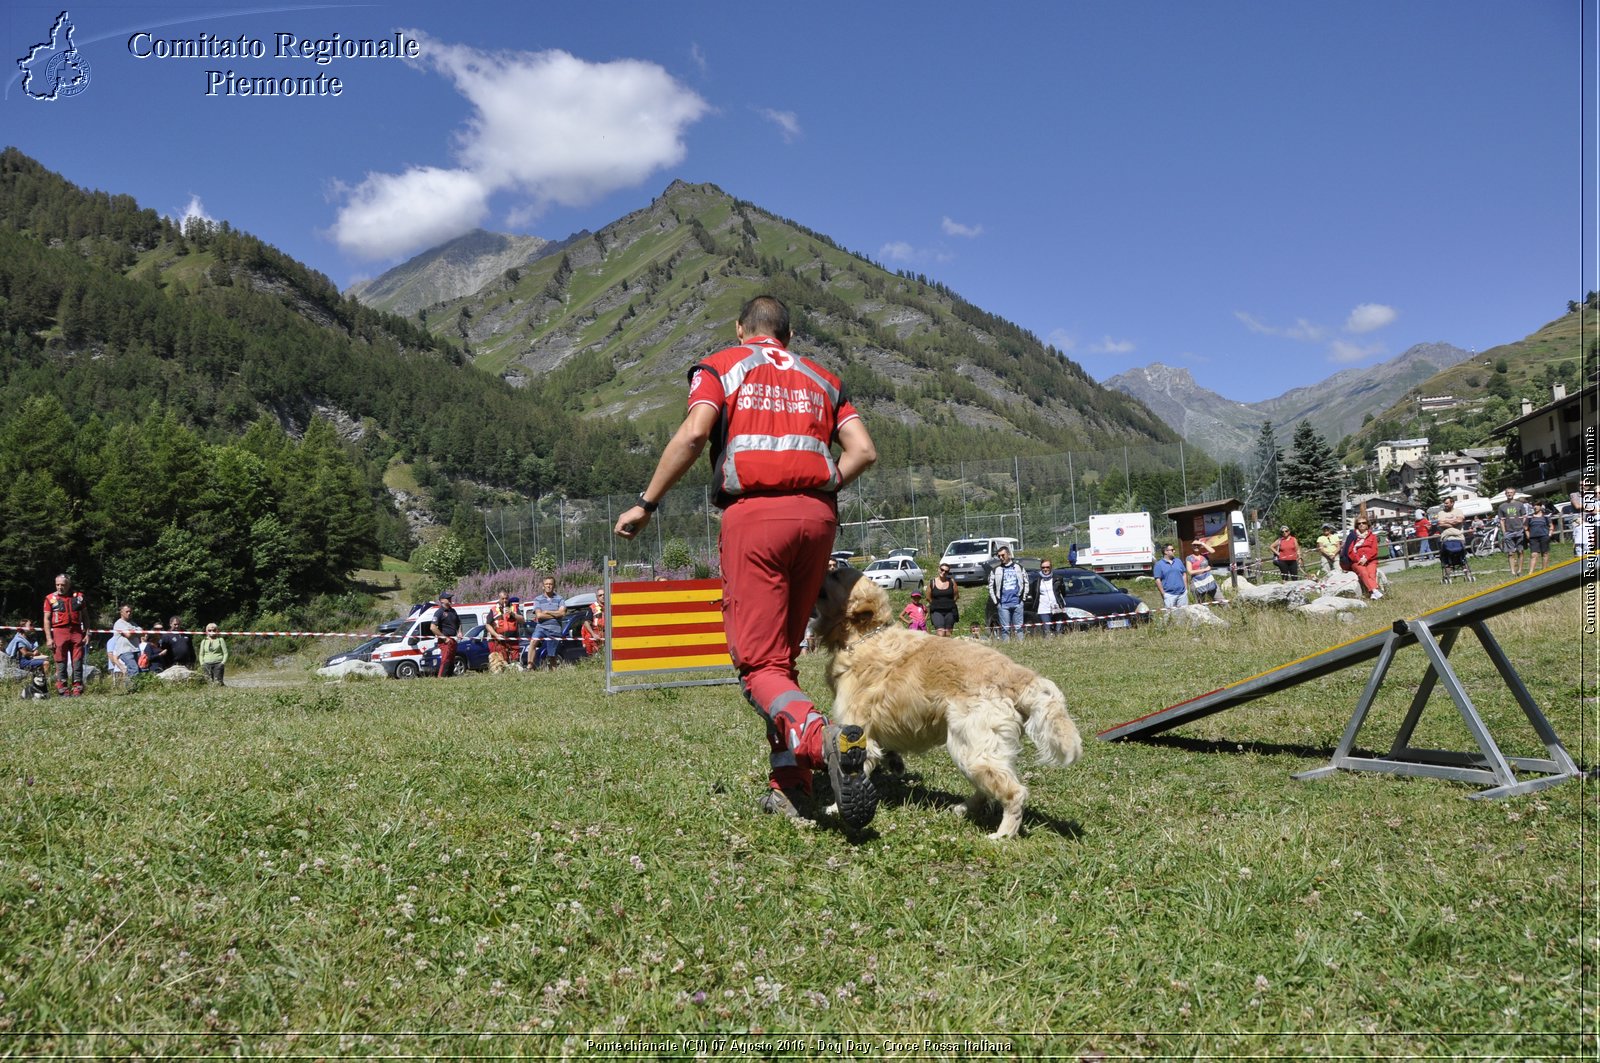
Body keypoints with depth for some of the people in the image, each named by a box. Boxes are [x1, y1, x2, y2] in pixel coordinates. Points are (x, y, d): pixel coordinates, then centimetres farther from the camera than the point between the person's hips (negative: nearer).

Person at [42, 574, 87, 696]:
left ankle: (77, 689, 4)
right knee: (61, 663, 0)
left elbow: (85, 616, 14)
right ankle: (62, 690, 4)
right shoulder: (50, 598, 4)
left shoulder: (78, 596, 11)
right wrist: (48, 638, -5)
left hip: (77, 632, 2)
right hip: (59, 632, -2)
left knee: (77, 662, 1)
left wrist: (87, 633, 6)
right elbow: (47, 619, 3)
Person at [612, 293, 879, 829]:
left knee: (759, 664, -4)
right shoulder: (821, 378, 23)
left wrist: (646, 504, -1)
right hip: (817, 517, 4)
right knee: (784, 653, 16)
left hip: (753, 514, -4)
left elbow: (693, 433, -7)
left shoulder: (722, 365, 12)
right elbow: (864, 450, 9)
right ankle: (789, 786, 11)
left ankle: (823, 737, -32)